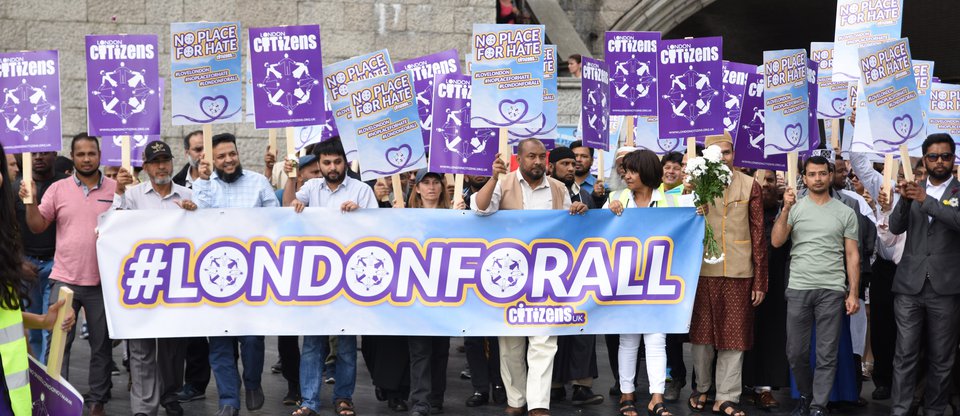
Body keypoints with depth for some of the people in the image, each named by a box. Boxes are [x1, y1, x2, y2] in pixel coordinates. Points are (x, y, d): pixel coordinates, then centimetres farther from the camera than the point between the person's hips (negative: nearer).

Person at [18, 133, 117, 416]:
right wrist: (30, 201, -11)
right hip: (64, 280, 0)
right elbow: (37, 227, 5)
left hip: (102, 281, 0)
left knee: (101, 345, 8)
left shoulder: (116, 188, 0)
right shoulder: (58, 189, 3)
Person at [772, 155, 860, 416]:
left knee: (827, 355, 1)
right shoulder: (795, 208, 5)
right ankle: (805, 395, 27)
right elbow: (776, 242, -7)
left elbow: (852, 255, 6)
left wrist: (854, 293, -1)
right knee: (796, 352, 6)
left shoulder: (846, 213, 5)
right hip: (798, 288, 1)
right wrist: (786, 209, -17)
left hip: (832, 290, 0)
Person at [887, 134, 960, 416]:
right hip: (909, 285, 2)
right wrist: (904, 199, -16)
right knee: (905, 354, 0)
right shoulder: (913, 190, 12)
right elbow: (896, 228, 0)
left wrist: (926, 200, -20)